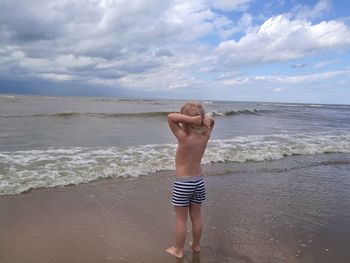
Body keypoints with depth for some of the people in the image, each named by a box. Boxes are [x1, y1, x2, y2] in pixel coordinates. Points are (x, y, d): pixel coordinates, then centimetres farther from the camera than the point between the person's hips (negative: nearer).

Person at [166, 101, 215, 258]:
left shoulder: (184, 137, -23)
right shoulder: (205, 136, -7)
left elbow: (170, 117, -24)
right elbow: (211, 122, 12)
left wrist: (191, 119, -27)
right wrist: (202, 119, -8)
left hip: (183, 184, -5)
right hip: (199, 181, 6)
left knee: (181, 219, 11)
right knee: (196, 216, 21)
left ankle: (179, 250, 28)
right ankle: (196, 245, 39)